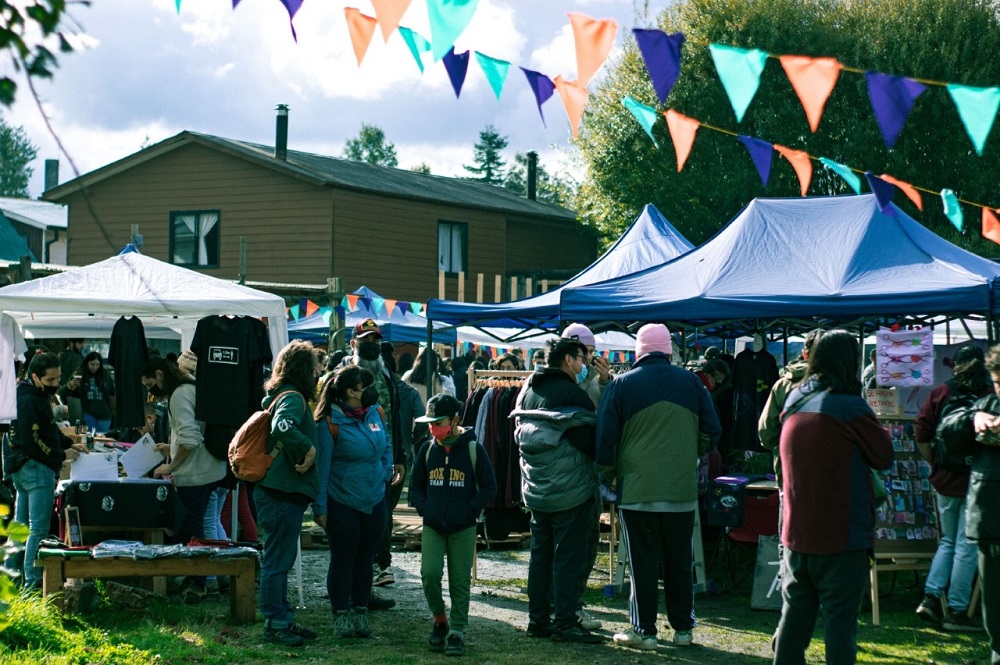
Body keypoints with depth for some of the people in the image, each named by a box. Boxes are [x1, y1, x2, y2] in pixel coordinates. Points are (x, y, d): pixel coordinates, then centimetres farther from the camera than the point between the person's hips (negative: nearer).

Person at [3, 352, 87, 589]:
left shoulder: (39, 396, 14)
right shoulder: (28, 400, -18)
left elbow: (48, 430, 24)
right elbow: (30, 441, -22)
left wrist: (69, 444, 10)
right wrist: (61, 455, -15)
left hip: (22, 469, 11)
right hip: (36, 468, -11)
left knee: (20, 526, 15)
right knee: (38, 529, -9)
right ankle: (33, 583, -8)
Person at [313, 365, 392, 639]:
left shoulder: (374, 413, 2)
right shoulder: (330, 422, -15)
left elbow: (385, 444, 19)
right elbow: (321, 466, -12)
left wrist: (386, 472, 7)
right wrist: (320, 506, -11)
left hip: (374, 500, 6)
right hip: (342, 501, -6)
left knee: (365, 559, 12)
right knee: (343, 559, 4)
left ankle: (361, 614, 22)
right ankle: (341, 616, 13)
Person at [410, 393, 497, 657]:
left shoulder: (473, 449, -4)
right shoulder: (427, 449, 4)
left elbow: (489, 488, 0)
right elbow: (415, 486, 14)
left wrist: (470, 510, -9)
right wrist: (424, 508, -1)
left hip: (463, 528, -2)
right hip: (432, 526, 2)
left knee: (460, 580, 1)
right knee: (429, 573, -12)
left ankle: (457, 632, 10)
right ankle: (439, 621, 11)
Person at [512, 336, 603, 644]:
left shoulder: (528, 390, 9)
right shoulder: (572, 393, -15)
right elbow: (590, 442, -13)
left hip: (536, 488, 8)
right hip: (571, 489, -7)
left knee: (540, 553, 13)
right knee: (569, 556, -3)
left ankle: (538, 619, 16)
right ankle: (565, 623, -2)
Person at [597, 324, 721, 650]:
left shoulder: (622, 384, -4)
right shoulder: (691, 382, 3)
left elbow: (605, 437, -2)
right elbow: (711, 431, 7)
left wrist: (608, 476, 12)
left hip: (636, 489, -2)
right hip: (682, 490, 3)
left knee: (642, 562, 3)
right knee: (679, 562, 12)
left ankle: (643, 630, 5)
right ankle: (683, 628, 18)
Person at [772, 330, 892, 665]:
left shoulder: (793, 401, 6)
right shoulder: (850, 406, -14)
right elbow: (884, 457, -4)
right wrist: (875, 428, 12)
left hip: (796, 536, 6)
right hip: (841, 537, -6)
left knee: (794, 617, 12)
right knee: (840, 623, -2)